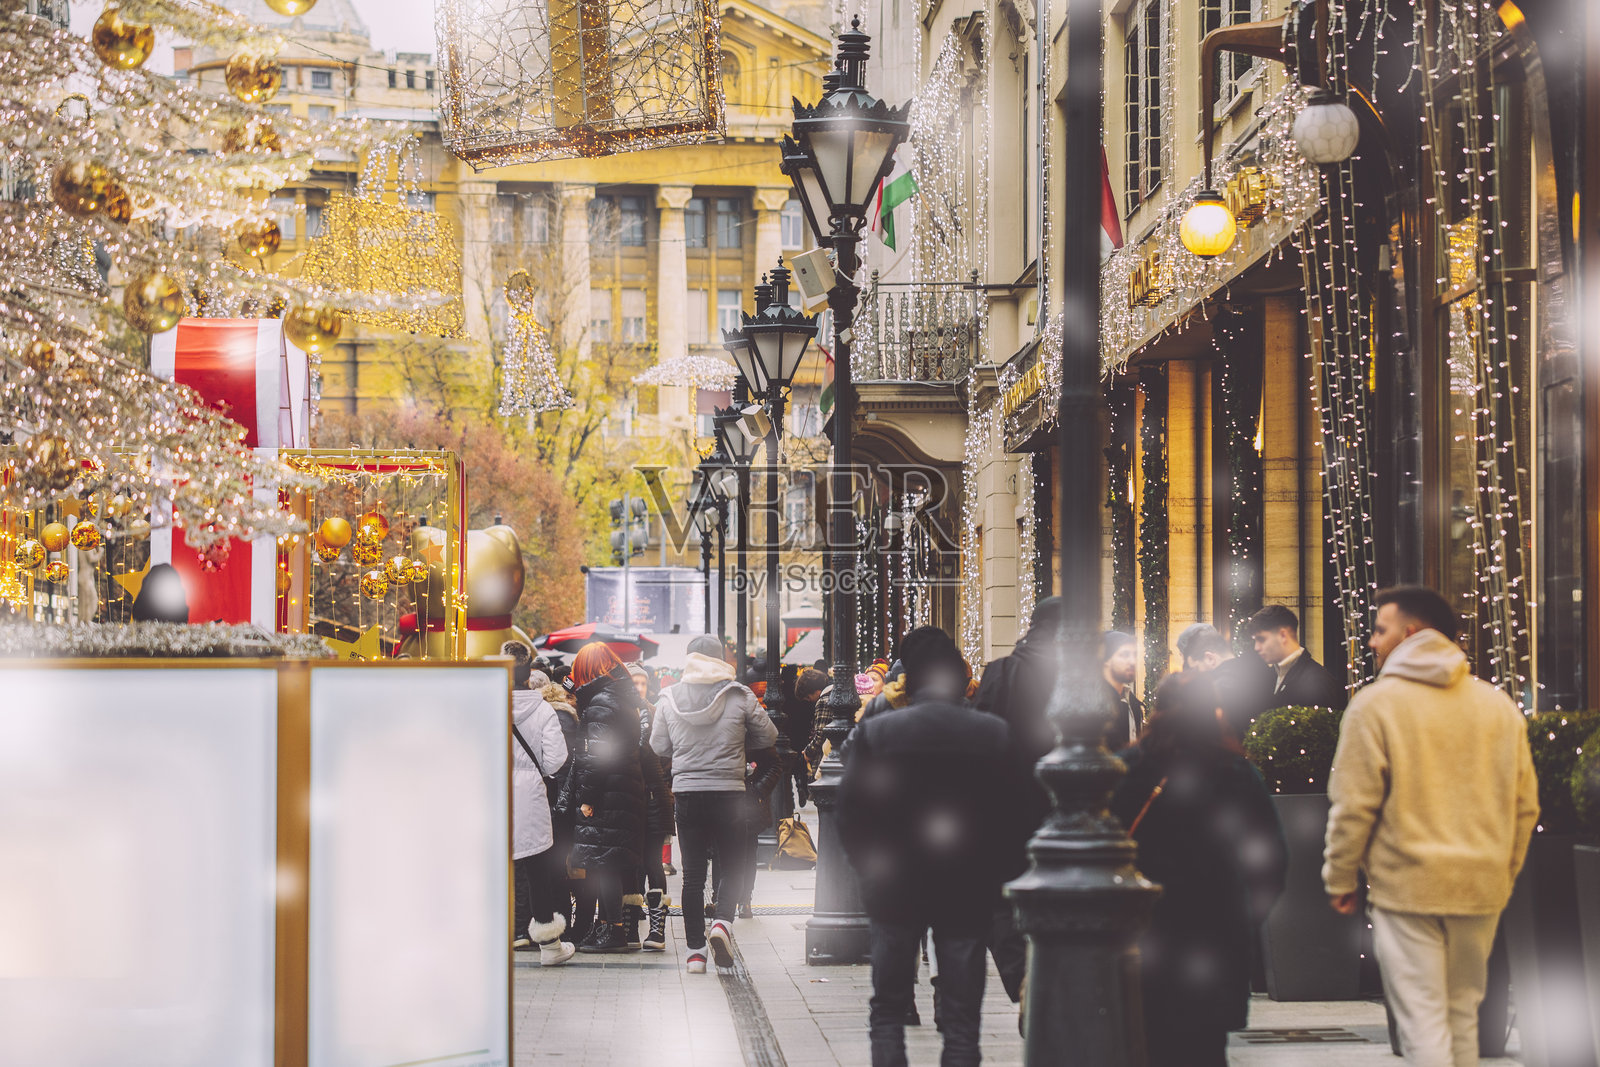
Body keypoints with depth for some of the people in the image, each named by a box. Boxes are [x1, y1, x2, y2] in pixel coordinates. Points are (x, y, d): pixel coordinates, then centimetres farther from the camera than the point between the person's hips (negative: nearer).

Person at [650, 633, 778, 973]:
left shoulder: (670, 698, -1)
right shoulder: (739, 696, -5)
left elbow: (659, 745, 7)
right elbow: (768, 736, 4)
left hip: (687, 792, 1)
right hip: (730, 791, -1)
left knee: (693, 872, 7)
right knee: (730, 865, 11)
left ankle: (695, 951, 6)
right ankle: (722, 921, -15)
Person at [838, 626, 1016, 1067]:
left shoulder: (875, 732, -7)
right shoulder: (996, 734, -6)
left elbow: (850, 812, -7)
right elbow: (1011, 813, -4)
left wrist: (870, 865, 7)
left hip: (894, 890, 0)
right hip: (968, 893, 0)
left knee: (887, 1011, 14)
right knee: (961, 1021, 6)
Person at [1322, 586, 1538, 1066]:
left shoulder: (1376, 703, -7)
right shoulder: (1499, 706, 8)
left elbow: (1353, 807, -10)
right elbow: (1525, 805, 11)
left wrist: (1341, 881, 1)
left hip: (1407, 886, -5)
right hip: (1481, 890, 5)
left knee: (1422, 1021, -3)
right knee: (1463, 1014, 16)